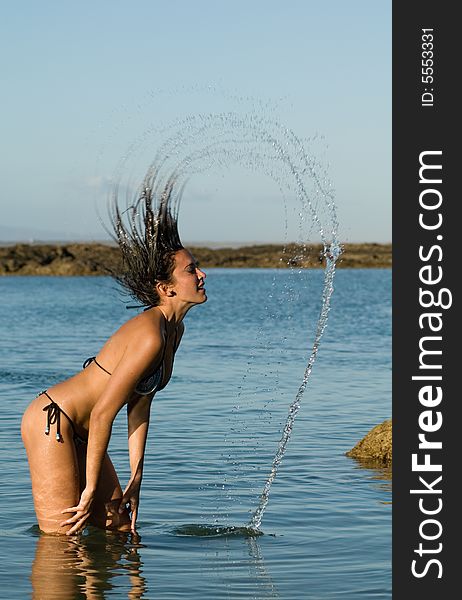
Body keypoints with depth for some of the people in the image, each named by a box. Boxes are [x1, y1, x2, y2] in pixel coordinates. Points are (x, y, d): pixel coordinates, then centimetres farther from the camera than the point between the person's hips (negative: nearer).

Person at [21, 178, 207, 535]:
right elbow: (102, 413, -24)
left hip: (78, 432, 10)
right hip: (51, 422, -10)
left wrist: (136, 479, 7)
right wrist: (90, 488, -18)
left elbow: (139, 405, 9)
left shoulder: (175, 329, 4)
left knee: (120, 529, 12)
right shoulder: (149, 336, -25)